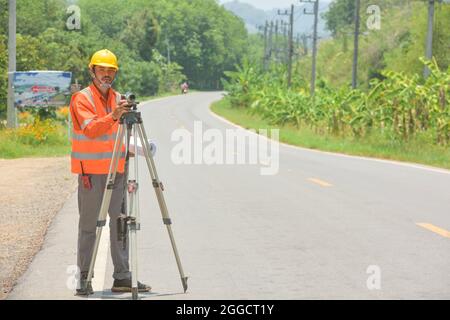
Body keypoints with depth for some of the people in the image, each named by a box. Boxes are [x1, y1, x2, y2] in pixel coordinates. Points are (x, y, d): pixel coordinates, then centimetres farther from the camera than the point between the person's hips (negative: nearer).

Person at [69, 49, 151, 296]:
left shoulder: (118, 99, 14)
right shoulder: (82, 99, -7)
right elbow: (90, 129, -23)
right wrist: (113, 116, -36)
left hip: (117, 170, 6)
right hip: (91, 171, -6)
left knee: (120, 223, 4)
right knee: (89, 225, -2)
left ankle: (122, 277, 8)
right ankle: (84, 278, 4)